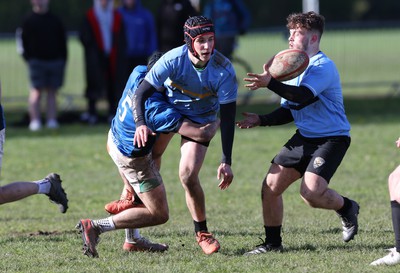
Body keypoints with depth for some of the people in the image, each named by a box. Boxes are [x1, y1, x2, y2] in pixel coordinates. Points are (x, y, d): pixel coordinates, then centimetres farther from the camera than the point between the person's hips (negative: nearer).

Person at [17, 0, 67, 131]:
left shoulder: (55, 20, 12)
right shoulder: (28, 20, 4)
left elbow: (63, 42, 14)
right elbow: (22, 40, 2)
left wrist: (63, 60, 7)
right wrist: (28, 58, -6)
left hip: (56, 61, 3)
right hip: (37, 60, -3)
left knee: (52, 91, 4)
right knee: (36, 91, -8)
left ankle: (51, 120, 5)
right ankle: (35, 120, -11)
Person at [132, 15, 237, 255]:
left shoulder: (224, 70, -30)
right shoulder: (173, 60, -29)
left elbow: (228, 116, -23)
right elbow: (143, 92, -22)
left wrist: (227, 162, -25)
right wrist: (141, 123, -41)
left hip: (201, 120, -2)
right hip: (167, 109, 2)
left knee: (188, 175, -16)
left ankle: (202, 232, 2)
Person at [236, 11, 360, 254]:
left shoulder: (323, 66, -16)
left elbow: (302, 97, -32)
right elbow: (288, 111, 16)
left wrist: (271, 83, -39)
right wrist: (261, 120, 1)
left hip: (331, 138, -9)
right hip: (305, 137, 9)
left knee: (312, 192, -24)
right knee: (270, 186, -1)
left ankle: (347, 209, 7)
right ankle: (272, 243, 12)